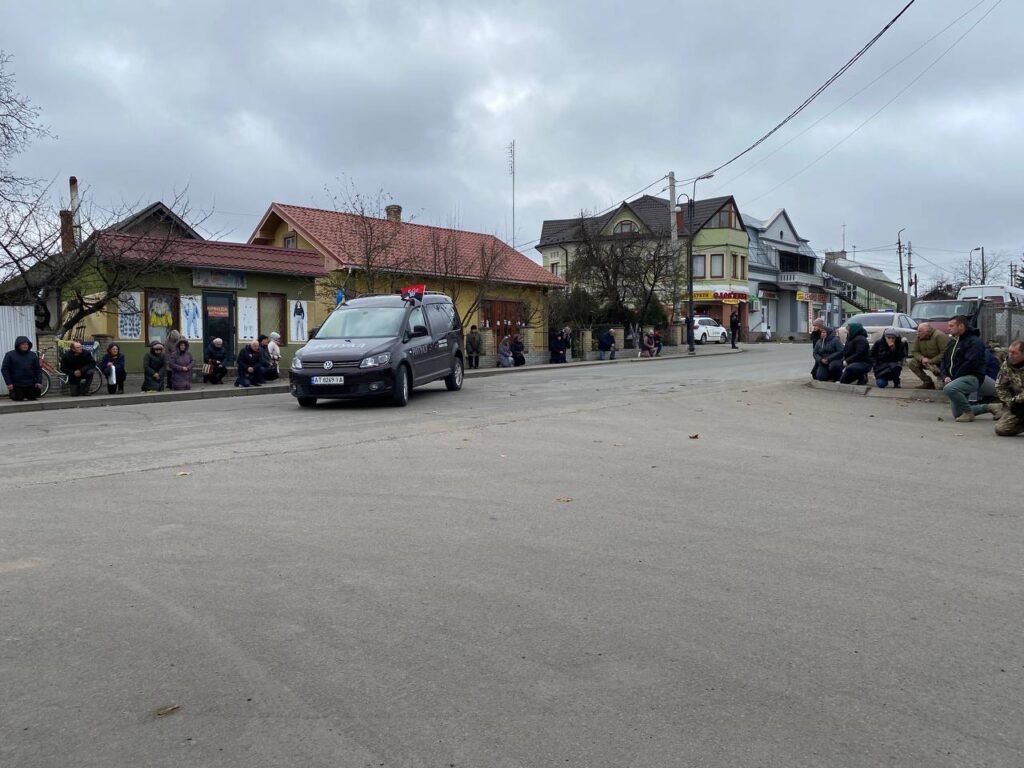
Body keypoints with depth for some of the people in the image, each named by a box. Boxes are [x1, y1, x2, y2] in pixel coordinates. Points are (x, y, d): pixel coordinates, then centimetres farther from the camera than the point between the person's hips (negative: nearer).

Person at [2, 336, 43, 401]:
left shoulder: (33, 355, 6)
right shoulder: (10, 355, -2)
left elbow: (38, 369, 7)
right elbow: (5, 369, -3)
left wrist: (39, 381, -4)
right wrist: (8, 383, -11)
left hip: (31, 385, 3)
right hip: (16, 385, -3)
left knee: (33, 397, -1)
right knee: (18, 398, -3)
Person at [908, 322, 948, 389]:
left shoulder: (939, 336, -23)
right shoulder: (919, 338, 0)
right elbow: (914, 351, 3)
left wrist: (931, 361, -28)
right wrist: (922, 359, -18)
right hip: (927, 360, 8)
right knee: (912, 363, -10)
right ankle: (928, 382, 0)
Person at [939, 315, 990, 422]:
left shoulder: (974, 341, -11)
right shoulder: (952, 342, 15)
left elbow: (970, 363, -21)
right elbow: (944, 360, 14)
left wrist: (953, 378, -20)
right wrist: (945, 376, -4)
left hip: (971, 377, -9)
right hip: (956, 380, 9)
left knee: (949, 388, -37)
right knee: (957, 414, 10)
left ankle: (968, 412, -19)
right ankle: (988, 408, 28)